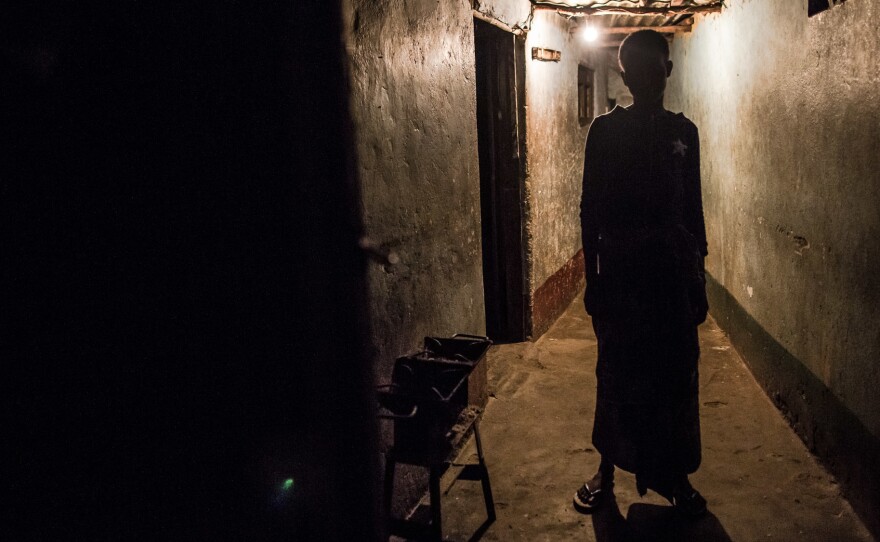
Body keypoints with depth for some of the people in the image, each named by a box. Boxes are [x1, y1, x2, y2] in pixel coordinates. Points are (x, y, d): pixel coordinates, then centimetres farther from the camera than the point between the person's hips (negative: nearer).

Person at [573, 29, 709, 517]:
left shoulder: (684, 131, 8)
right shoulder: (604, 129, 0)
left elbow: (694, 207, 10)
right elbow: (590, 207, -1)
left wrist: (699, 275, 8)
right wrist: (591, 277, -4)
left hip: (673, 266, 2)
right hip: (620, 266, -2)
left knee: (677, 375, 7)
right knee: (617, 373, 6)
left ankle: (676, 476, 23)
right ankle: (606, 470, 23)